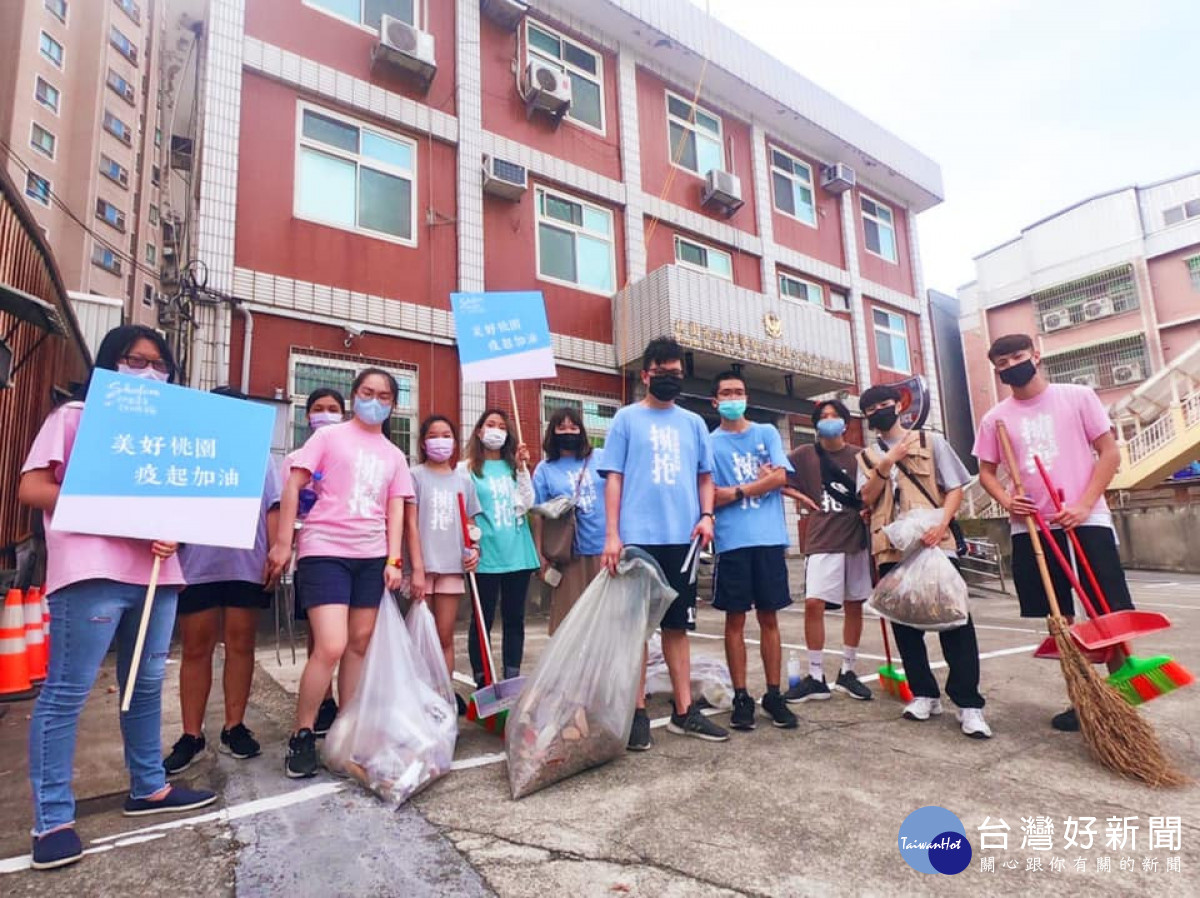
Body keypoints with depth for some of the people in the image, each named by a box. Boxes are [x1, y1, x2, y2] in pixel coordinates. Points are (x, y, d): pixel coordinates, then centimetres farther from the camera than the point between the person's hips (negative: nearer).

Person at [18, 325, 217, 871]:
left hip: (156, 571, 6)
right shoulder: (74, 415, 5)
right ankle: (53, 818, 11)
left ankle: (148, 787, 25)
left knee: (147, 685, 12)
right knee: (67, 692, 0)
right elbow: (31, 489, -4)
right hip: (92, 570, -5)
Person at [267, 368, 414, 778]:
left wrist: (394, 560, 1)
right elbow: (293, 485, -2)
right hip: (324, 550, -5)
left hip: (371, 556, 5)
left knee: (359, 643, 9)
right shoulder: (329, 436, 2)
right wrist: (283, 542, -8)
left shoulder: (394, 455, 14)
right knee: (331, 647, -13)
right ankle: (301, 736, 7)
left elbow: (395, 510, 10)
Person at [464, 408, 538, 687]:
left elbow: (527, 504, 3)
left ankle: (511, 681, 18)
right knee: (483, 619, 1)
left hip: (518, 553, 4)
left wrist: (522, 468, -3)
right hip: (486, 555, -4)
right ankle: (482, 683, 12)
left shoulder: (514, 466, 14)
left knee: (514, 618, 8)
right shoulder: (468, 468, 4)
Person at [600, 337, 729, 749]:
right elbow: (613, 477, -1)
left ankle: (684, 711, 21)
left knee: (678, 624, 11)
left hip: (682, 538, 4)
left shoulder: (694, 423, 14)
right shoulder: (627, 418, 4)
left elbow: (705, 476, 17)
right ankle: (638, 713, 13)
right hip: (639, 537, -3)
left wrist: (706, 515, -1)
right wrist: (612, 534, -9)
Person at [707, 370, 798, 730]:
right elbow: (711, 497, -4)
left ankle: (773, 694, 20)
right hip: (733, 541, -1)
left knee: (769, 618, 9)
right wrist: (759, 481, -3)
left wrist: (736, 490, -4)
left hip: (769, 538, 2)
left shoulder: (767, 433, 10)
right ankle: (741, 697, 15)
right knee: (735, 619, 5)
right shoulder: (709, 443, 4)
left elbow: (779, 477, -3)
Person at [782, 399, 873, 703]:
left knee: (854, 606, 9)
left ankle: (847, 672, 25)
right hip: (822, 540, -2)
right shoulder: (805, 455, 2)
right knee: (814, 603, -10)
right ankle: (816, 677, 1)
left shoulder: (860, 455, 5)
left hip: (856, 537, 2)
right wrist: (801, 497, -4)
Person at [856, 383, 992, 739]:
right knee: (905, 623, 7)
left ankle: (968, 703, 1)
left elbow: (955, 489, 2)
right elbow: (867, 499, 1)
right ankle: (925, 693, 19)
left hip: (934, 544, -3)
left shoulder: (931, 442, 8)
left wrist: (941, 524, -14)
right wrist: (886, 463, -11)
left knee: (955, 620, -6)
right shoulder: (867, 456, 14)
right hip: (891, 550, 3)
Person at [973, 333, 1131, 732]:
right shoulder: (995, 418, 7)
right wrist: (1006, 501, -7)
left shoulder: (1077, 396, 2)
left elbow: (1110, 452, 1)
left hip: (1086, 520, -2)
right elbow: (986, 470, 13)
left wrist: (1085, 505, -10)